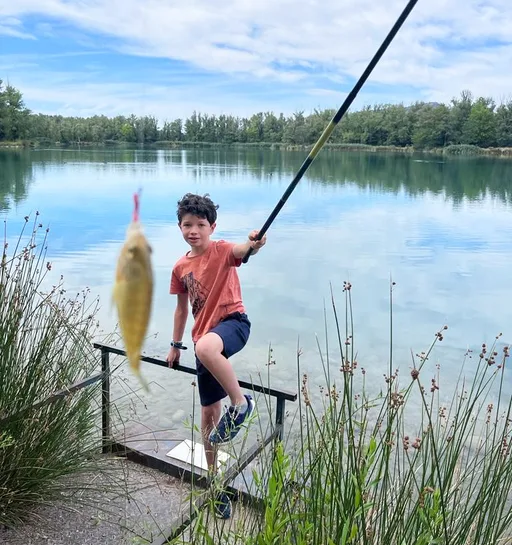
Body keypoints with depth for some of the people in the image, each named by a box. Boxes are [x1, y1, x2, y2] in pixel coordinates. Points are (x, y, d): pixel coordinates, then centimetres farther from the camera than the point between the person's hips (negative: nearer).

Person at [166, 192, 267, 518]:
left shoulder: (222, 250, -4)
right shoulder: (180, 268, 11)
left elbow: (242, 250, -29)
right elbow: (182, 308, 21)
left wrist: (254, 243, -52)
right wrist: (176, 346, 25)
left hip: (233, 321, -6)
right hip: (204, 337, 6)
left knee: (206, 347, -42)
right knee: (209, 412, 9)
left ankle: (241, 403, -18)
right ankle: (214, 478, 28)